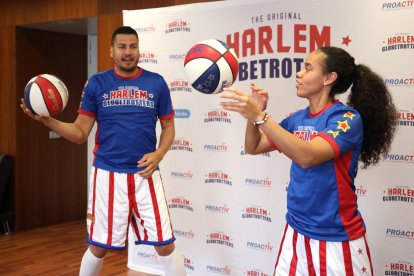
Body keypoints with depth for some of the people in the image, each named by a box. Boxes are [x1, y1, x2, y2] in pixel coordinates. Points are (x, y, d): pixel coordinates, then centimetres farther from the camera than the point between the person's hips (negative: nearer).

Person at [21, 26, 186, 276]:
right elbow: (80, 133, 1)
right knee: (99, 246, 10)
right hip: (107, 173, 0)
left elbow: (168, 127, 8)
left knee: (165, 244, 2)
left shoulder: (157, 83, 2)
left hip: (145, 174, 0)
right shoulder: (97, 83, 1)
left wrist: (159, 154, -11)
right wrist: (48, 120, -15)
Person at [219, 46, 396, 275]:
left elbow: (307, 156, -30)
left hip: (337, 239, -5)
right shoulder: (297, 119, 4)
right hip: (296, 232, 6)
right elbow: (253, 147, 10)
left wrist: (259, 116, -33)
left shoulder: (347, 118, -15)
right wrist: (253, 113, -8)